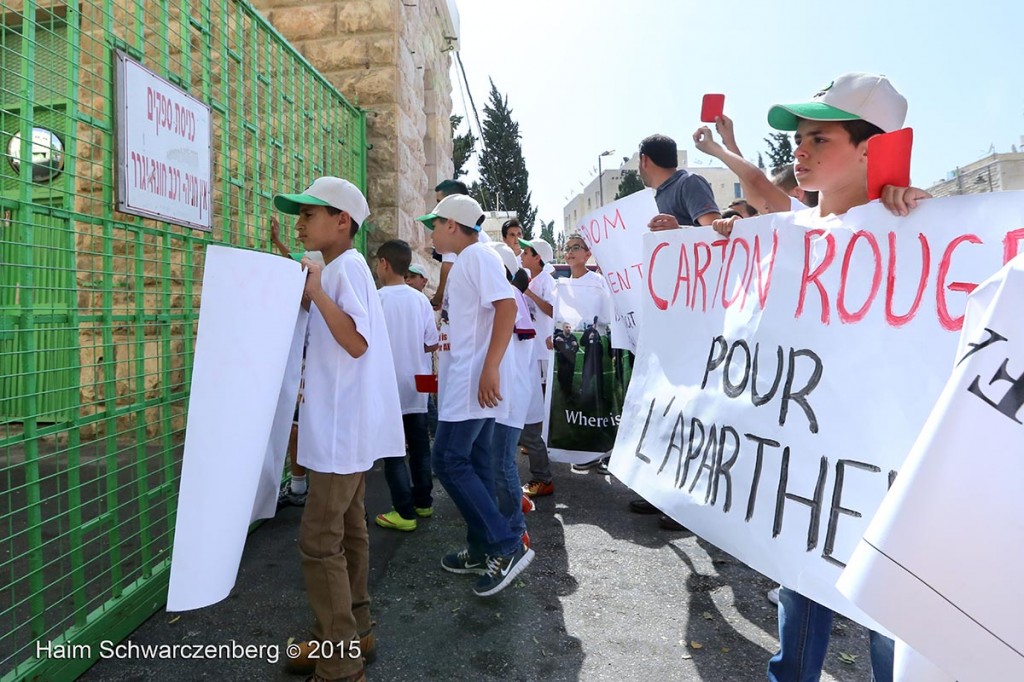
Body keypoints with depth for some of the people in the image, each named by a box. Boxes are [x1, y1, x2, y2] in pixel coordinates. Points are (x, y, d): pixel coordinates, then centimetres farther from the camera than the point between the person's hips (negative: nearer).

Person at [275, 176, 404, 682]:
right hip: (346, 427, 10)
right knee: (346, 531, 16)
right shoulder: (339, 269, 16)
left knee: (319, 540, -6)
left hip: (343, 430, -10)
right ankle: (352, 634, 30)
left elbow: (357, 342, -24)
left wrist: (316, 292, -24)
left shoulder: (345, 266, -13)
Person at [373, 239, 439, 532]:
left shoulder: (377, 299, -12)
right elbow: (432, 344, 3)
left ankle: (404, 512, 6)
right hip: (417, 385, 5)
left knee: (393, 451, 2)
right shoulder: (421, 299, 1)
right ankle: (423, 501, 25)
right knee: (419, 446, 14)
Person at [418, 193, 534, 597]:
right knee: (474, 463, 12)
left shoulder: (477, 255, -11)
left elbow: (507, 306, -23)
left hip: (474, 383, -10)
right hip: (465, 382, 10)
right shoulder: (462, 263, 19)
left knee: (448, 461, -11)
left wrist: (490, 367, -29)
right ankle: (482, 550, 22)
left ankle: (507, 546, -5)